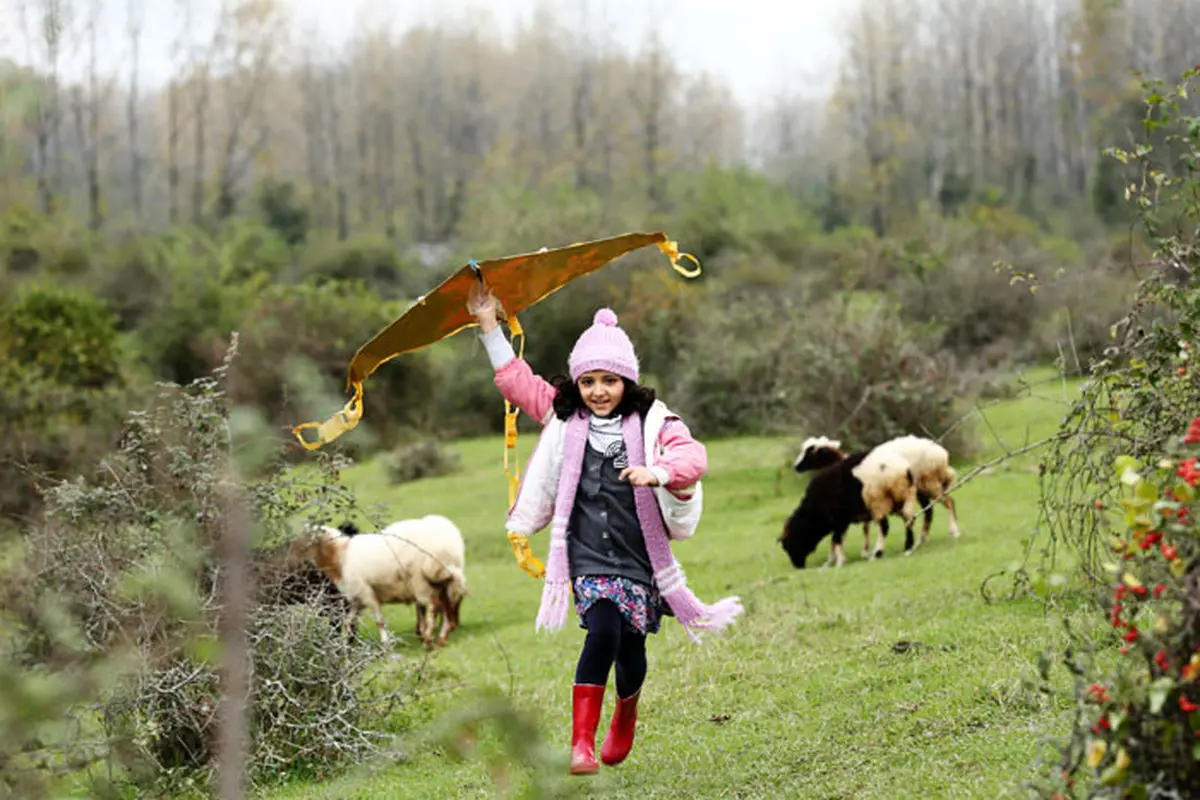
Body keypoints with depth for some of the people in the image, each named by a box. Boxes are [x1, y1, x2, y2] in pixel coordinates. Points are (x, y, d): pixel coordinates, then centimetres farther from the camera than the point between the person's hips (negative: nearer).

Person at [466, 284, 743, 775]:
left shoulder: (652, 423, -4)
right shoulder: (563, 417, 6)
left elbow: (693, 457, -19)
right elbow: (515, 380, 11)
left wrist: (657, 472, -39)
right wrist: (489, 327, 7)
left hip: (638, 552, 0)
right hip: (587, 554, 0)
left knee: (630, 644, 11)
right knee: (602, 632, -20)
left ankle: (626, 716, 45)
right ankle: (582, 742, -19)